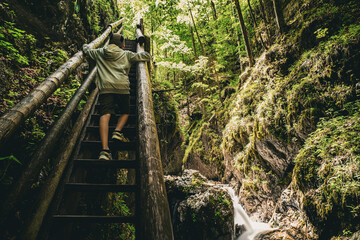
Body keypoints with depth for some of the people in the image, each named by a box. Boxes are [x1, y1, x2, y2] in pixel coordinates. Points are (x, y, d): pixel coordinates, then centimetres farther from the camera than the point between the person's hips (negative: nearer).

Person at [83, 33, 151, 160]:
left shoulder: (99, 53, 22)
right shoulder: (127, 54, 18)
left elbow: (86, 49, 35)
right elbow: (146, 56, 17)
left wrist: (86, 45, 58)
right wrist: (142, 53, 41)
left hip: (105, 87, 1)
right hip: (122, 87, -1)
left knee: (105, 114, -11)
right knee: (125, 112, 19)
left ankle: (105, 149, -23)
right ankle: (117, 132, -8)